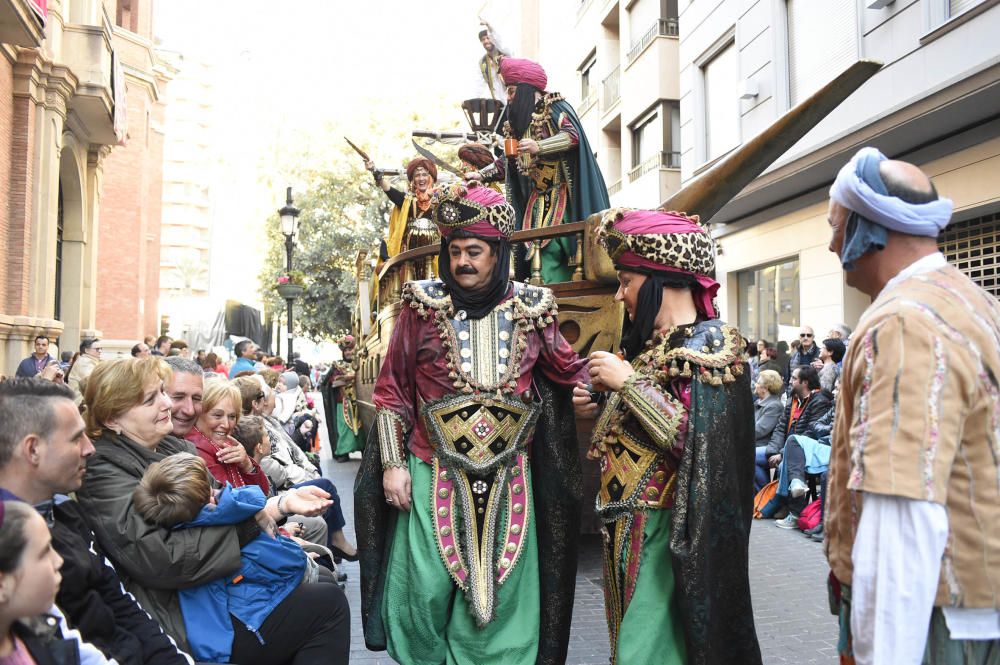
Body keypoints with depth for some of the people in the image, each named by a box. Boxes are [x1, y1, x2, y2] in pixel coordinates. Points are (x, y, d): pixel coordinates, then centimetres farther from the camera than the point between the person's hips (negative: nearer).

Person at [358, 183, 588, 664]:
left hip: (508, 481, 1)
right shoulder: (422, 306, -2)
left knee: (499, 598, 8)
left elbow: (567, 372, 13)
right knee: (427, 594, 4)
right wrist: (393, 464, -3)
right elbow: (391, 391, 2)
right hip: (434, 476, -1)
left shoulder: (531, 309, 2)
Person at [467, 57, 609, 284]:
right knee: (541, 253, -5)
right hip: (538, 200, 6)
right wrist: (481, 175, 14)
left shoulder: (555, 108, -2)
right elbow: (509, 161, 24)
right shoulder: (519, 119, 19)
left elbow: (573, 135, -18)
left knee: (553, 246, -15)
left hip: (563, 196, -6)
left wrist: (539, 147, -31)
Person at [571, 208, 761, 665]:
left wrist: (626, 382, -19)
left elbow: (696, 439, -23)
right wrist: (598, 406, 4)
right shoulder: (652, 344, 13)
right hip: (627, 524, 8)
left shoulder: (711, 341, -11)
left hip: (665, 528, -8)